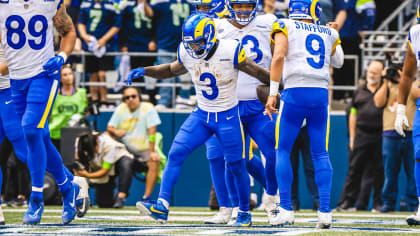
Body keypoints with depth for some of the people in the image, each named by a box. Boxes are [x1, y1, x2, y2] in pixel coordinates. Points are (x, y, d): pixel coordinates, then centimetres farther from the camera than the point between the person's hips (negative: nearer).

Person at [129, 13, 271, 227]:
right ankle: (161, 206, -13)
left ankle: (244, 212, 23)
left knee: (236, 166, 2)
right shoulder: (187, 54, -5)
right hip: (201, 115, 4)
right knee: (175, 153, -11)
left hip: (228, 117, -4)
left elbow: (259, 73, -9)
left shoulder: (230, 51, -19)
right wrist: (145, 71, 1)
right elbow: (171, 70, 15)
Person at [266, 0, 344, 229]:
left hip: (295, 92, -3)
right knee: (320, 154, 8)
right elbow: (338, 62, 32)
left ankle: (286, 209, -1)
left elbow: (278, 57, -12)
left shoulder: (285, 27, 4)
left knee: (283, 151, 7)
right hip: (321, 94, 3)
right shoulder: (329, 34, 15)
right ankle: (325, 211, -1)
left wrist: (272, 93, -11)